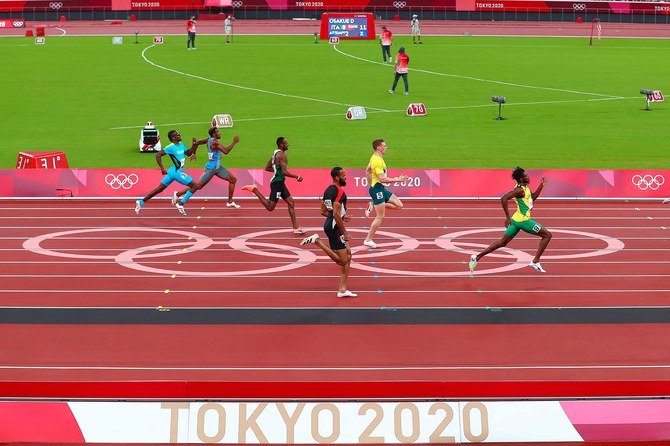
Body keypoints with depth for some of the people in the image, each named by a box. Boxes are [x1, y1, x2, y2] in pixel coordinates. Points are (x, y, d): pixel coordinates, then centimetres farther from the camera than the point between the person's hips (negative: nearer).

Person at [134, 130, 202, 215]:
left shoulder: (181, 145, 9)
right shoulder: (171, 147, -16)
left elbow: (189, 153, 21)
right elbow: (158, 155, -19)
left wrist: (195, 145, 5)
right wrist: (162, 168, -20)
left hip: (174, 172, 9)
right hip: (176, 172, -9)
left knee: (159, 189, 14)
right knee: (194, 186, -6)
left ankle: (141, 202, 18)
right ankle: (180, 204, -3)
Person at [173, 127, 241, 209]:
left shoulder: (209, 140, 6)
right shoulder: (215, 142, -21)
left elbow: (197, 142, 12)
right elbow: (226, 151, -29)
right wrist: (234, 142, -23)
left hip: (217, 168, 10)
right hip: (211, 168, -10)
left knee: (233, 180, 4)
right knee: (198, 186, -1)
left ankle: (230, 202, 9)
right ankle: (177, 194, 13)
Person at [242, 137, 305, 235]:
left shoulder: (275, 154, 14)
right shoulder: (281, 155, -17)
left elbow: (267, 168, 21)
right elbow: (285, 172, -23)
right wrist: (297, 177, -14)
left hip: (280, 183, 11)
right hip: (277, 182, -11)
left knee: (291, 203, 9)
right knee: (270, 207, -6)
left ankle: (296, 228, 9)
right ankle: (254, 189, 1)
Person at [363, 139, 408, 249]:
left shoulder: (374, 158, 11)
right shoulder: (377, 161, -21)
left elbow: (367, 171, 24)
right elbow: (382, 179, -27)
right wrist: (397, 179, -22)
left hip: (381, 189, 10)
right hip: (377, 189, -10)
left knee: (399, 205, 8)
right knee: (380, 217, -4)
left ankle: (373, 206, 11)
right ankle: (368, 240, 5)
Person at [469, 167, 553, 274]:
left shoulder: (525, 188, 12)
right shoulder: (519, 190, -18)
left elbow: (533, 197, 28)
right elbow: (504, 199, -27)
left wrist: (541, 185, 15)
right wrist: (507, 217, -24)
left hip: (517, 220, 10)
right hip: (523, 220, -10)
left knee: (502, 243, 14)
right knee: (547, 235, 1)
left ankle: (477, 257, 10)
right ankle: (535, 261, -1)